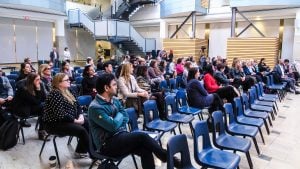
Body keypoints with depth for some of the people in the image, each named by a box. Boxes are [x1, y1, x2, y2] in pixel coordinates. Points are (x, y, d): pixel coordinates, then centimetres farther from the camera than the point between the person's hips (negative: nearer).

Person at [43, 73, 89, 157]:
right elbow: (61, 114, -26)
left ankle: (80, 151, 3)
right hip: (55, 124, -9)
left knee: (88, 124, -7)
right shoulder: (55, 94, -18)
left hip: (69, 120, 9)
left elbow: (77, 106, 12)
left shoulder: (68, 92, 10)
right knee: (82, 131, -23)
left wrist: (81, 116, -7)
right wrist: (75, 120, -20)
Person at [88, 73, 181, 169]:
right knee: (142, 136, -24)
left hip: (120, 136, 7)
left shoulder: (114, 100, 9)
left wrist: (116, 121, -10)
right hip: (107, 144, -7)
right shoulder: (95, 107, -17)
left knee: (146, 150, -21)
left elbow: (125, 118, 10)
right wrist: (119, 115, -3)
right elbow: (113, 126, -23)